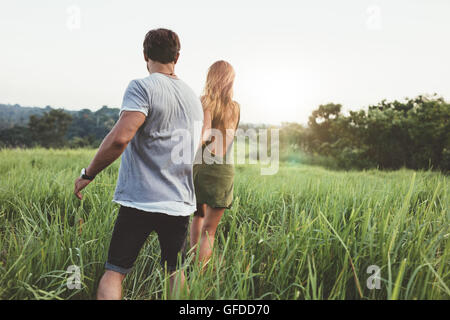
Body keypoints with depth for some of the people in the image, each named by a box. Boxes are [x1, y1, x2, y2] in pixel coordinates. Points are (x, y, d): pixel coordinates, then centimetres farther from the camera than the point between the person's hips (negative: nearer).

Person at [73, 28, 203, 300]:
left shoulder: (142, 88, -10)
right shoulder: (194, 97, 12)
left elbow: (119, 138, -22)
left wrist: (88, 174, -9)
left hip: (140, 200, -6)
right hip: (181, 203, 6)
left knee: (114, 272, 4)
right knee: (174, 271, 21)